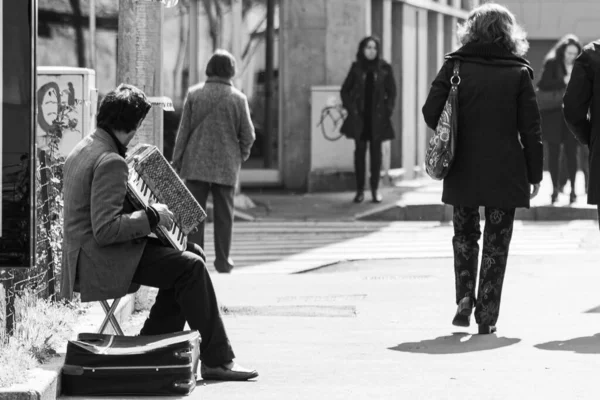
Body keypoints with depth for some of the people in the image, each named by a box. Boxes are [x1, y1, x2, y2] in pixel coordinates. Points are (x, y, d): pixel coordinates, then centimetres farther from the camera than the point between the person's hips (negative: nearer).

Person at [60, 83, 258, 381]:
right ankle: (216, 360, -11)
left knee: (191, 253, 10)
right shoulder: (110, 161, -20)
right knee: (191, 267, -17)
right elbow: (105, 230, -27)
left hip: (90, 254, 11)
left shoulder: (85, 149, 12)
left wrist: (144, 208, 19)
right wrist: (152, 217, -18)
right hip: (102, 262, -11)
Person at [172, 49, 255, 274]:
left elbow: (183, 131, -1)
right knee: (224, 215, 9)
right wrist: (241, 156, 18)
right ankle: (223, 261, 11)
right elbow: (248, 135, -1)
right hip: (226, 166, 0)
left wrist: (176, 161, 5)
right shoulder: (238, 98, -4)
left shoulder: (194, 94, -4)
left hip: (196, 164, 0)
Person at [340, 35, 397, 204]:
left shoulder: (385, 69, 3)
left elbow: (391, 92, 5)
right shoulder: (356, 68, 5)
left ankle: (375, 188, 8)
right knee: (360, 151, 2)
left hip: (377, 117, -1)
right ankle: (360, 190, 5)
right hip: (359, 116, 1)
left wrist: (387, 111, -5)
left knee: (376, 151, 2)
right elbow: (345, 90, 10)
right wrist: (350, 108, -2)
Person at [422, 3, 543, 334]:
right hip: (505, 173, -1)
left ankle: (465, 298, 4)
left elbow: (431, 112, -6)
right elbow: (530, 128, -4)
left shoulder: (456, 65, -2)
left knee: (465, 235, 19)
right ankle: (487, 316, 5)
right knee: (496, 242, 7)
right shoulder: (519, 72, -4)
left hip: (463, 171, 1)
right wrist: (535, 173, 3)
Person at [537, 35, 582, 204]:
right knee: (554, 152, 3)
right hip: (554, 114, -1)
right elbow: (543, 85, -10)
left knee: (571, 152, -1)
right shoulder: (552, 64, -1)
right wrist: (563, 82, -18)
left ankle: (572, 189, 4)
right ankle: (555, 188, 9)